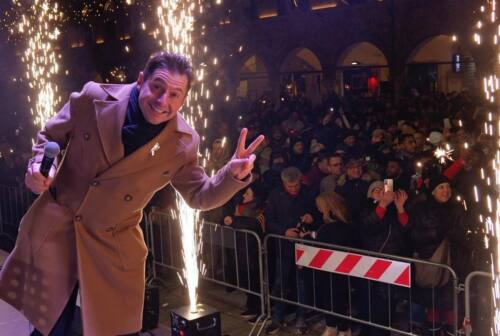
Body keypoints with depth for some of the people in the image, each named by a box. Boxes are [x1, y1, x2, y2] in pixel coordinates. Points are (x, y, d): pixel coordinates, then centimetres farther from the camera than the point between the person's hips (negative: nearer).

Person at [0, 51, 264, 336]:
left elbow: (199, 195, -2)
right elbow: (51, 137, 3)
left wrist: (233, 174, -21)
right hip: (54, 227, 1)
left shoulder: (184, 143, -12)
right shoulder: (94, 99, -13)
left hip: (112, 247, 0)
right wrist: (41, 165, -18)